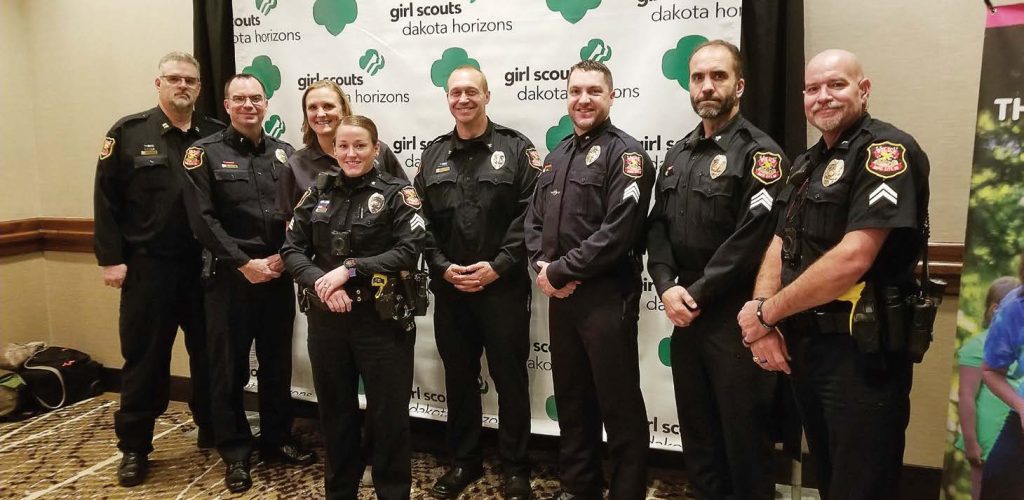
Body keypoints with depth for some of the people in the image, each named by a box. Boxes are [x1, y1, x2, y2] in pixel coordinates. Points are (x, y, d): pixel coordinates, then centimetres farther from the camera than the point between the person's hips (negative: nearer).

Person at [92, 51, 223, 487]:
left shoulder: (217, 135, 5)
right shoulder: (128, 133, 1)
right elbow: (107, 201, -2)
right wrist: (111, 258, -7)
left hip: (205, 265, 2)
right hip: (148, 265, -2)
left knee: (208, 351, 12)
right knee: (145, 355, 7)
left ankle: (212, 428, 30)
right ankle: (134, 447, 21)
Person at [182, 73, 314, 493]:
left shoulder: (284, 153, 9)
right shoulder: (205, 153, -1)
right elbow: (203, 220, -9)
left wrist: (283, 257, -8)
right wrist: (244, 263, -13)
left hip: (278, 274, 3)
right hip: (230, 276, -3)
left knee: (277, 363, 12)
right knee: (230, 367, 6)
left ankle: (277, 440, 28)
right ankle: (235, 453, 20)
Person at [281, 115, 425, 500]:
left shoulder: (396, 192, -3)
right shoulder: (318, 193, 8)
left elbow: (408, 251, -14)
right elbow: (291, 249, 4)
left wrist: (349, 269, -18)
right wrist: (319, 281, -14)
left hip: (382, 320, -4)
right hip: (327, 320, 4)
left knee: (388, 415, 5)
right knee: (335, 412, 16)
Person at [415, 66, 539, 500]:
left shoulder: (516, 148, -2)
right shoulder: (433, 154, 9)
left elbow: (530, 215, -9)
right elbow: (421, 220, 6)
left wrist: (498, 266, -15)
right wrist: (443, 267, -7)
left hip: (504, 286, -3)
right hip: (449, 287, 4)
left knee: (510, 378, 5)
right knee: (458, 377, 14)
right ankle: (464, 461, 30)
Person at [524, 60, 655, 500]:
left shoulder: (626, 154, -9)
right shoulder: (556, 157, 15)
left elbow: (617, 232, -20)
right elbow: (534, 219, 13)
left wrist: (560, 271, -16)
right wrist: (542, 266, -6)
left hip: (607, 297, -7)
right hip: (561, 297, 8)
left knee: (619, 404, 3)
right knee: (570, 398, 18)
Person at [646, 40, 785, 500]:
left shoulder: (759, 152, -10)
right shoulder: (678, 154, 13)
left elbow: (752, 239, -19)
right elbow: (658, 226, 8)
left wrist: (697, 294, -15)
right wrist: (667, 287, -7)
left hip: (735, 317, -7)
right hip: (685, 314, 7)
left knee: (743, 433, 7)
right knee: (696, 428, 18)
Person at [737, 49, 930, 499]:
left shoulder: (887, 150, -14)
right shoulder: (808, 163, 14)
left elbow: (853, 258, -25)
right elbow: (779, 246, 10)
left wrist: (766, 311, -16)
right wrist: (763, 325, -7)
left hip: (860, 350, -8)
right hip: (802, 344, 8)